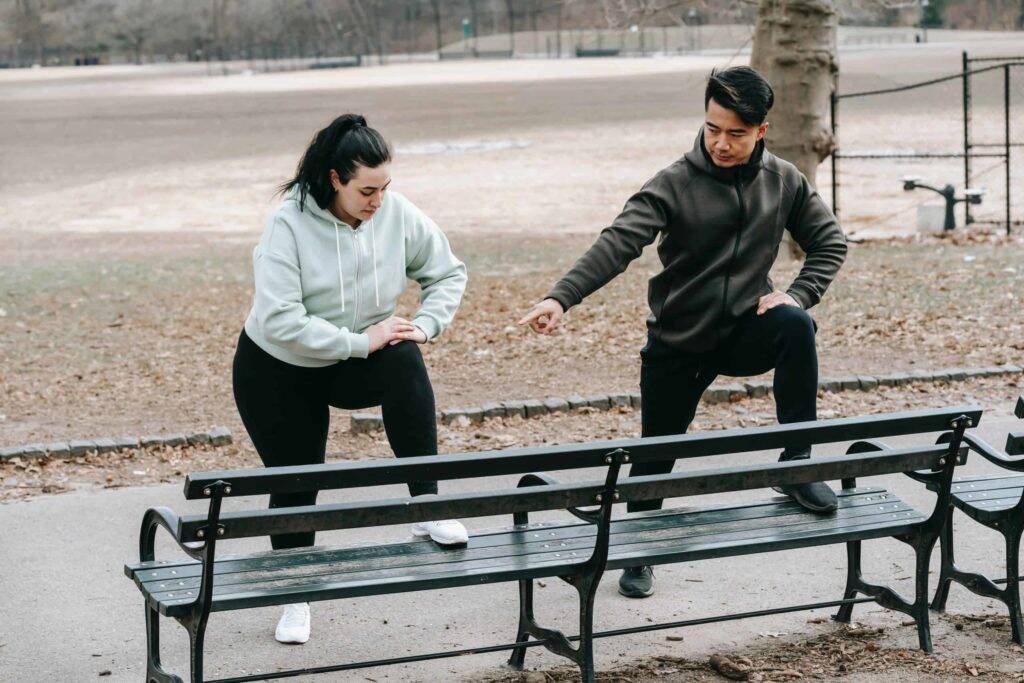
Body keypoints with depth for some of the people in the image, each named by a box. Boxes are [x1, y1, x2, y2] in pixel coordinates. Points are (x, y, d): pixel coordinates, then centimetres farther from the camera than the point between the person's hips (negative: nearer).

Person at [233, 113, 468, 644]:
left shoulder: (397, 214, -13)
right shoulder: (289, 225, -25)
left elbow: (448, 273, 2)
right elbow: (280, 321, -32)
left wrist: (424, 325, -15)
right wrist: (360, 342, -30)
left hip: (358, 362, 2)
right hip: (278, 372, -2)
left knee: (405, 361, -32)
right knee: (295, 482, 4)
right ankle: (296, 597, 28)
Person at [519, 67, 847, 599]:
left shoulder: (784, 182, 0)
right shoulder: (675, 185, -13)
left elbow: (829, 242, 10)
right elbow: (618, 244, -25)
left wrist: (798, 295, -9)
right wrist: (561, 297, -40)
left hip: (745, 332, 1)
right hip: (676, 344, -1)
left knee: (795, 326, -31)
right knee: (656, 458, 7)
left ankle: (797, 464, -19)